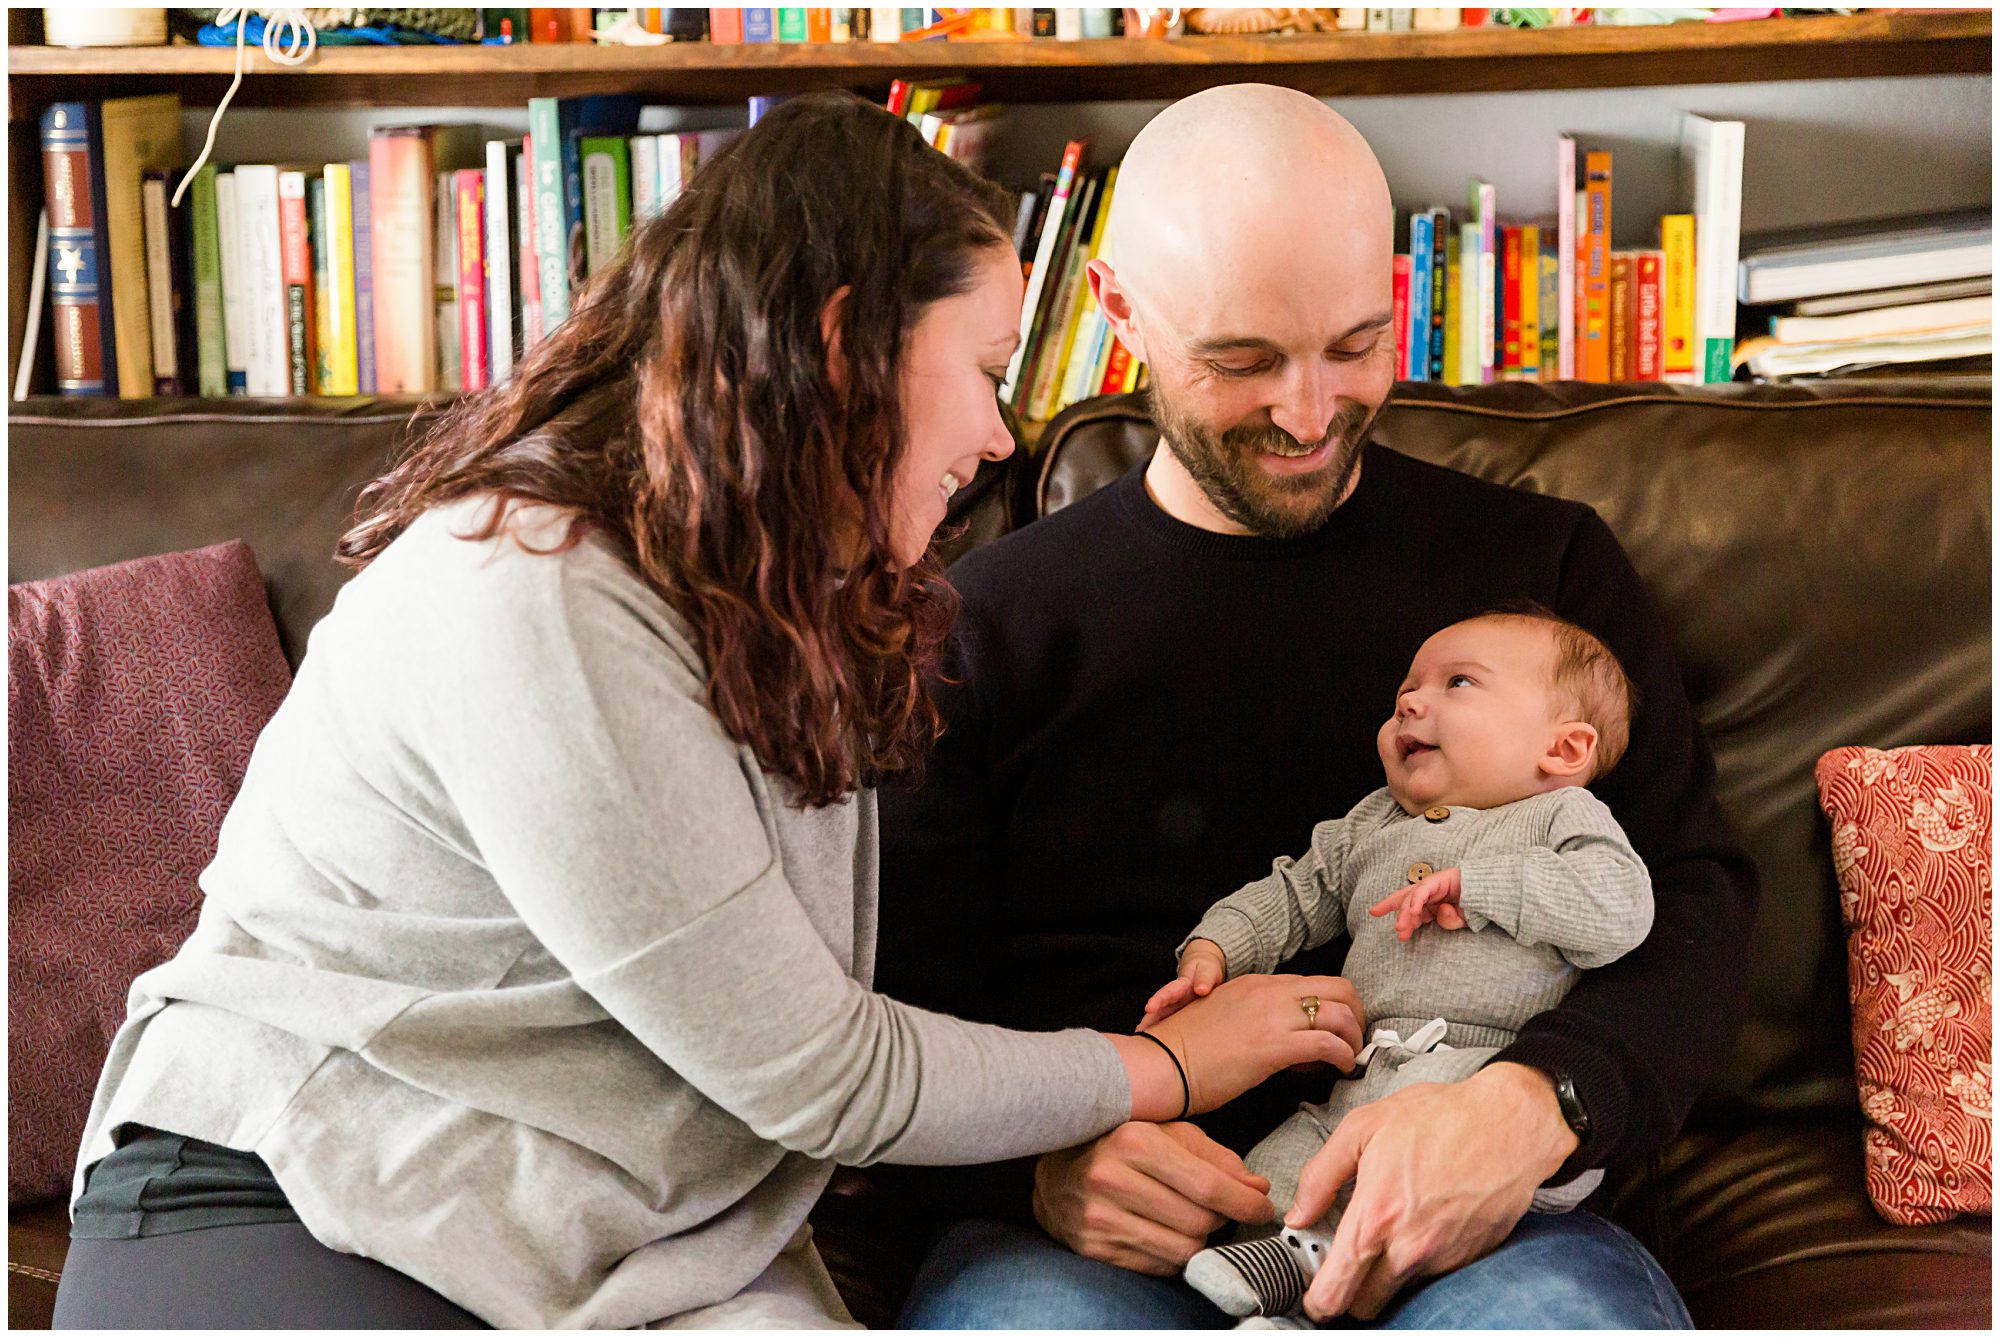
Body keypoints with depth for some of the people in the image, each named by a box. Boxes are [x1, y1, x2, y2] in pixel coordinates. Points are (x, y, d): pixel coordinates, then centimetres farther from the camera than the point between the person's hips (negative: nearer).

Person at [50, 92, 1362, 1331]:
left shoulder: (764, 595, 8)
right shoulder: (535, 609, -22)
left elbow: (805, 1015, 4)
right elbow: (820, 1076, -16)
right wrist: (1164, 1070, -4)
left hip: (632, 1233, 8)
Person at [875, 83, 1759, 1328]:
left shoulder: (1543, 567, 12)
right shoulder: (988, 621, 10)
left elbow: (1695, 901, 3)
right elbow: (888, 1011, 8)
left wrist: (1539, 1103, -18)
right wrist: (1037, 1161, -14)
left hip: (1458, 1214, 2)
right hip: (1095, 1227, -1)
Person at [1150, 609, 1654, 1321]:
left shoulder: (1564, 815, 9)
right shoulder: (1371, 824, 27)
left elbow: (1621, 906, -9)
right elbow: (1290, 897, 30)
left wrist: (1473, 884, -12)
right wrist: (1210, 952, 11)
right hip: (1360, 1087, 6)